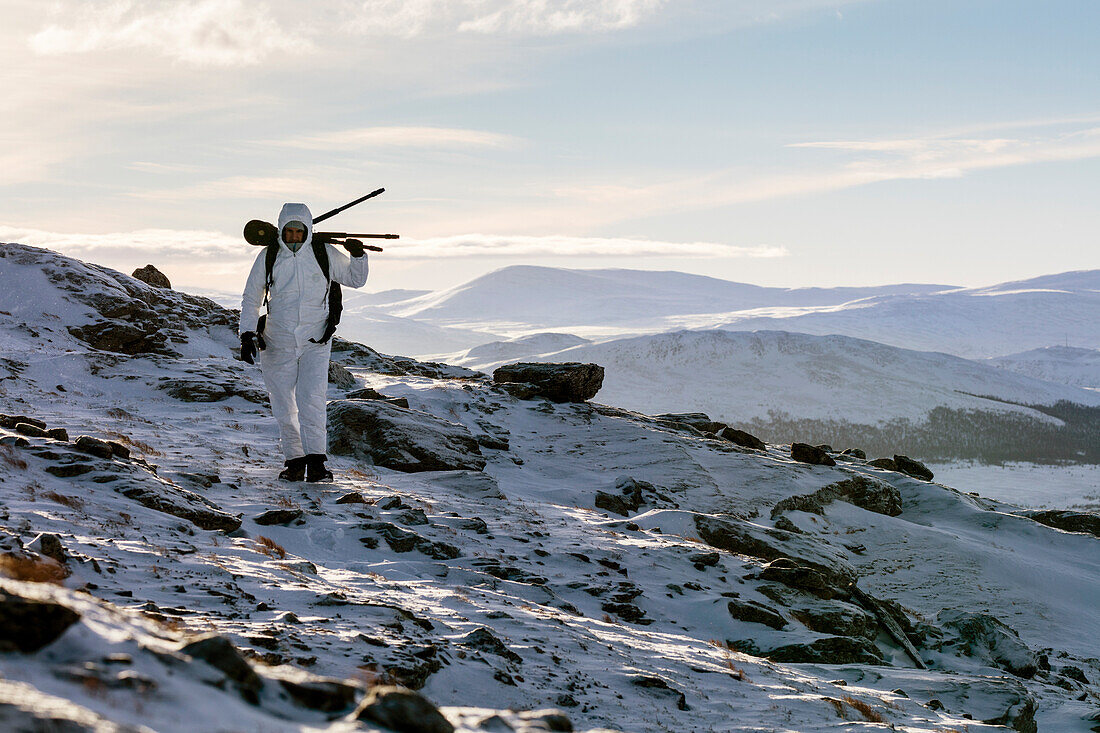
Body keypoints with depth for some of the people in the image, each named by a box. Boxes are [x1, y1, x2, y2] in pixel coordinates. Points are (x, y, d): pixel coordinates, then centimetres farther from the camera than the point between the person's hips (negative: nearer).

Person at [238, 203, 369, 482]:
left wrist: (358, 256, -4)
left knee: (311, 400, -16)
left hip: (315, 341, -1)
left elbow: (356, 279, 15)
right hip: (278, 341, 2)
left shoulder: (325, 254, 1)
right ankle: (294, 460, 16)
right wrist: (247, 335, 0)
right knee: (283, 407, 4)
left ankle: (316, 462, -16)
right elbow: (250, 299, 9)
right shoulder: (268, 257, 1)